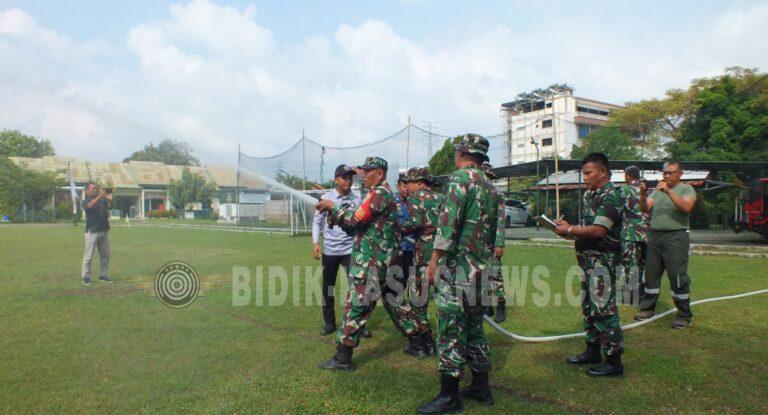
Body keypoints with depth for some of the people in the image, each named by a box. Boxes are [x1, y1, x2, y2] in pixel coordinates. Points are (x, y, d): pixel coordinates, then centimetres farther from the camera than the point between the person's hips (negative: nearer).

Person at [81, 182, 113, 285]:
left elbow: (110, 206, -5)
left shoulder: (103, 200, 12)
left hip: (104, 230, 5)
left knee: (105, 255, 10)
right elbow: (90, 205, -23)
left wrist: (110, 199, -26)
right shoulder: (86, 201, 0)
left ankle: (103, 275, 19)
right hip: (92, 231, -5)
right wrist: (100, 196, -35)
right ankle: (86, 277, 4)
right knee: (89, 256, -3)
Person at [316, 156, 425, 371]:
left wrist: (332, 207, -8)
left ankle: (343, 357, 0)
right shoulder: (384, 193, 19)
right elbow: (360, 225, 18)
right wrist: (336, 215, 5)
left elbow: (356, 219, -20)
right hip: (384, 258, 10)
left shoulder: (379, 193, -12)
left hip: (371, 261, -10)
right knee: (393, 299, 17)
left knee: (356, 305, -6)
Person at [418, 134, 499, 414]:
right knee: (475, 327, 16)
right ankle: (481, 387, 24)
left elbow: (448, 220, -19)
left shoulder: (460, 177, -9)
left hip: (459, 264, -9)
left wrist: (435, 258, -19)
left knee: (451, 328, -4)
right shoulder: (489, 185, 17)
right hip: (482, 268, 9)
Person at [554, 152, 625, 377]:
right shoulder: (590, 194, 15)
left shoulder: (610, 196, -14)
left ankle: (613, 361, 3)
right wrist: (568, 229, 3)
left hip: (603, 259, -10)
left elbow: (598, 230, -23)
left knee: (604, 308, -5)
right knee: (588, 306, 16)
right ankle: (592, 350, 29)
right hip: (589, 258, 10)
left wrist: (569, 230, -14)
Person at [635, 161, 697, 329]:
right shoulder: (657, 191, 17)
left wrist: (668, 191, -22)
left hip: (675, 237, -5)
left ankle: (684, 316, 7)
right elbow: (645, 208, 6)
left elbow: (686, 207, -17)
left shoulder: (686, 189, 2)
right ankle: (647, 309, 22)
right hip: (654, 236, 5)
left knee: (678, 277, -3)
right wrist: (643, 195, -12)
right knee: (651, 274, 11)